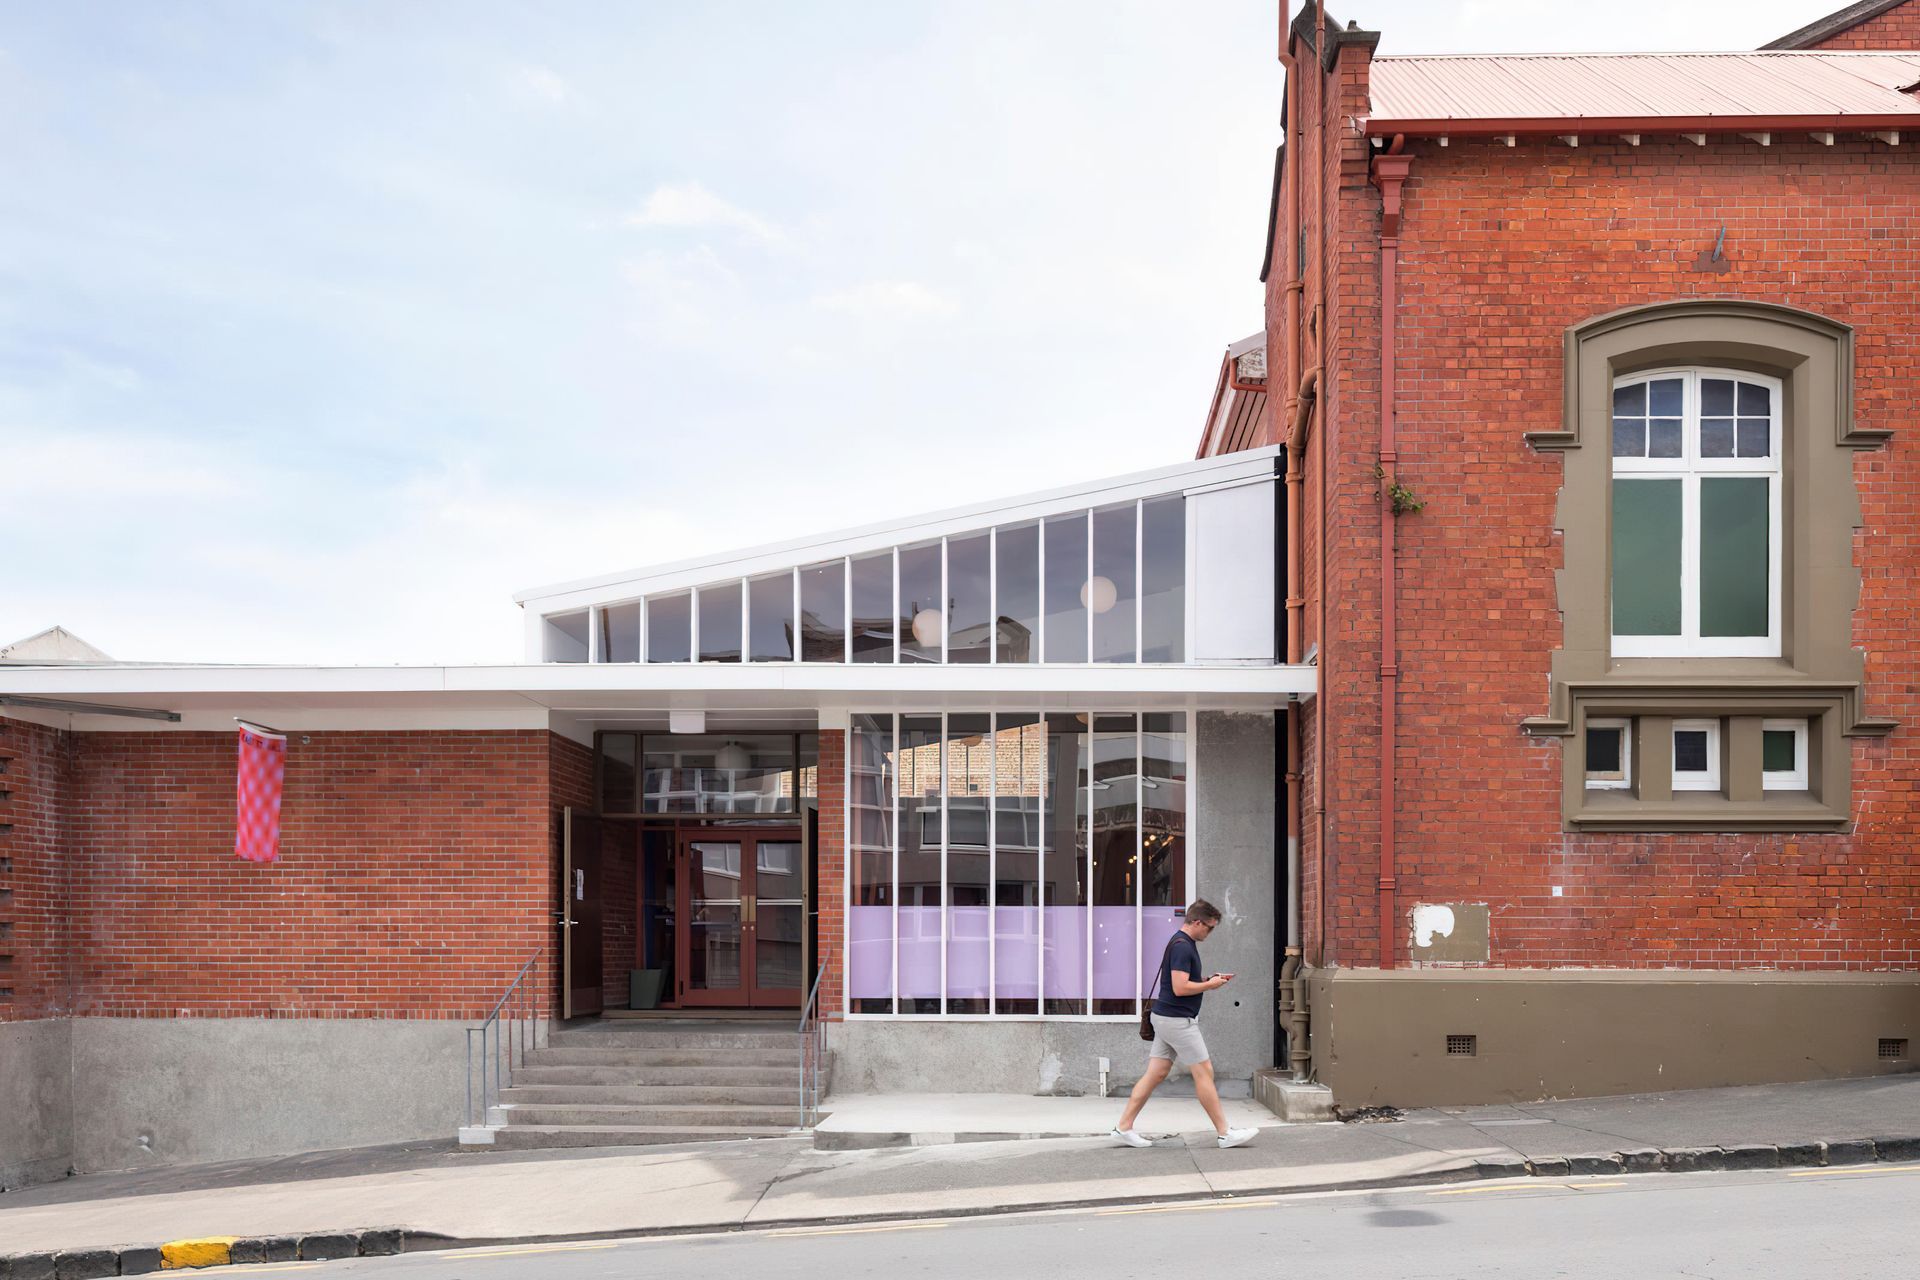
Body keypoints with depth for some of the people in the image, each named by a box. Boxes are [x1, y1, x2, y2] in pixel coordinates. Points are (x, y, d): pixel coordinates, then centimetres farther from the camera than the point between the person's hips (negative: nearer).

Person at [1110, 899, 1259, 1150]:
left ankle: (1123, 1127, 7)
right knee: (1204, 1072, -3)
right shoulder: (1182, 946, -18)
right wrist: (1210, 985, -12)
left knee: (1156, 1074, 8)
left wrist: (1209, 981, 11)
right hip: (1177, 1020, -10)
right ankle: (1225, 1134, 3)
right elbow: (1180, 988, -25)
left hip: (1167, 1019, 10)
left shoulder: (1183, 943, 14)